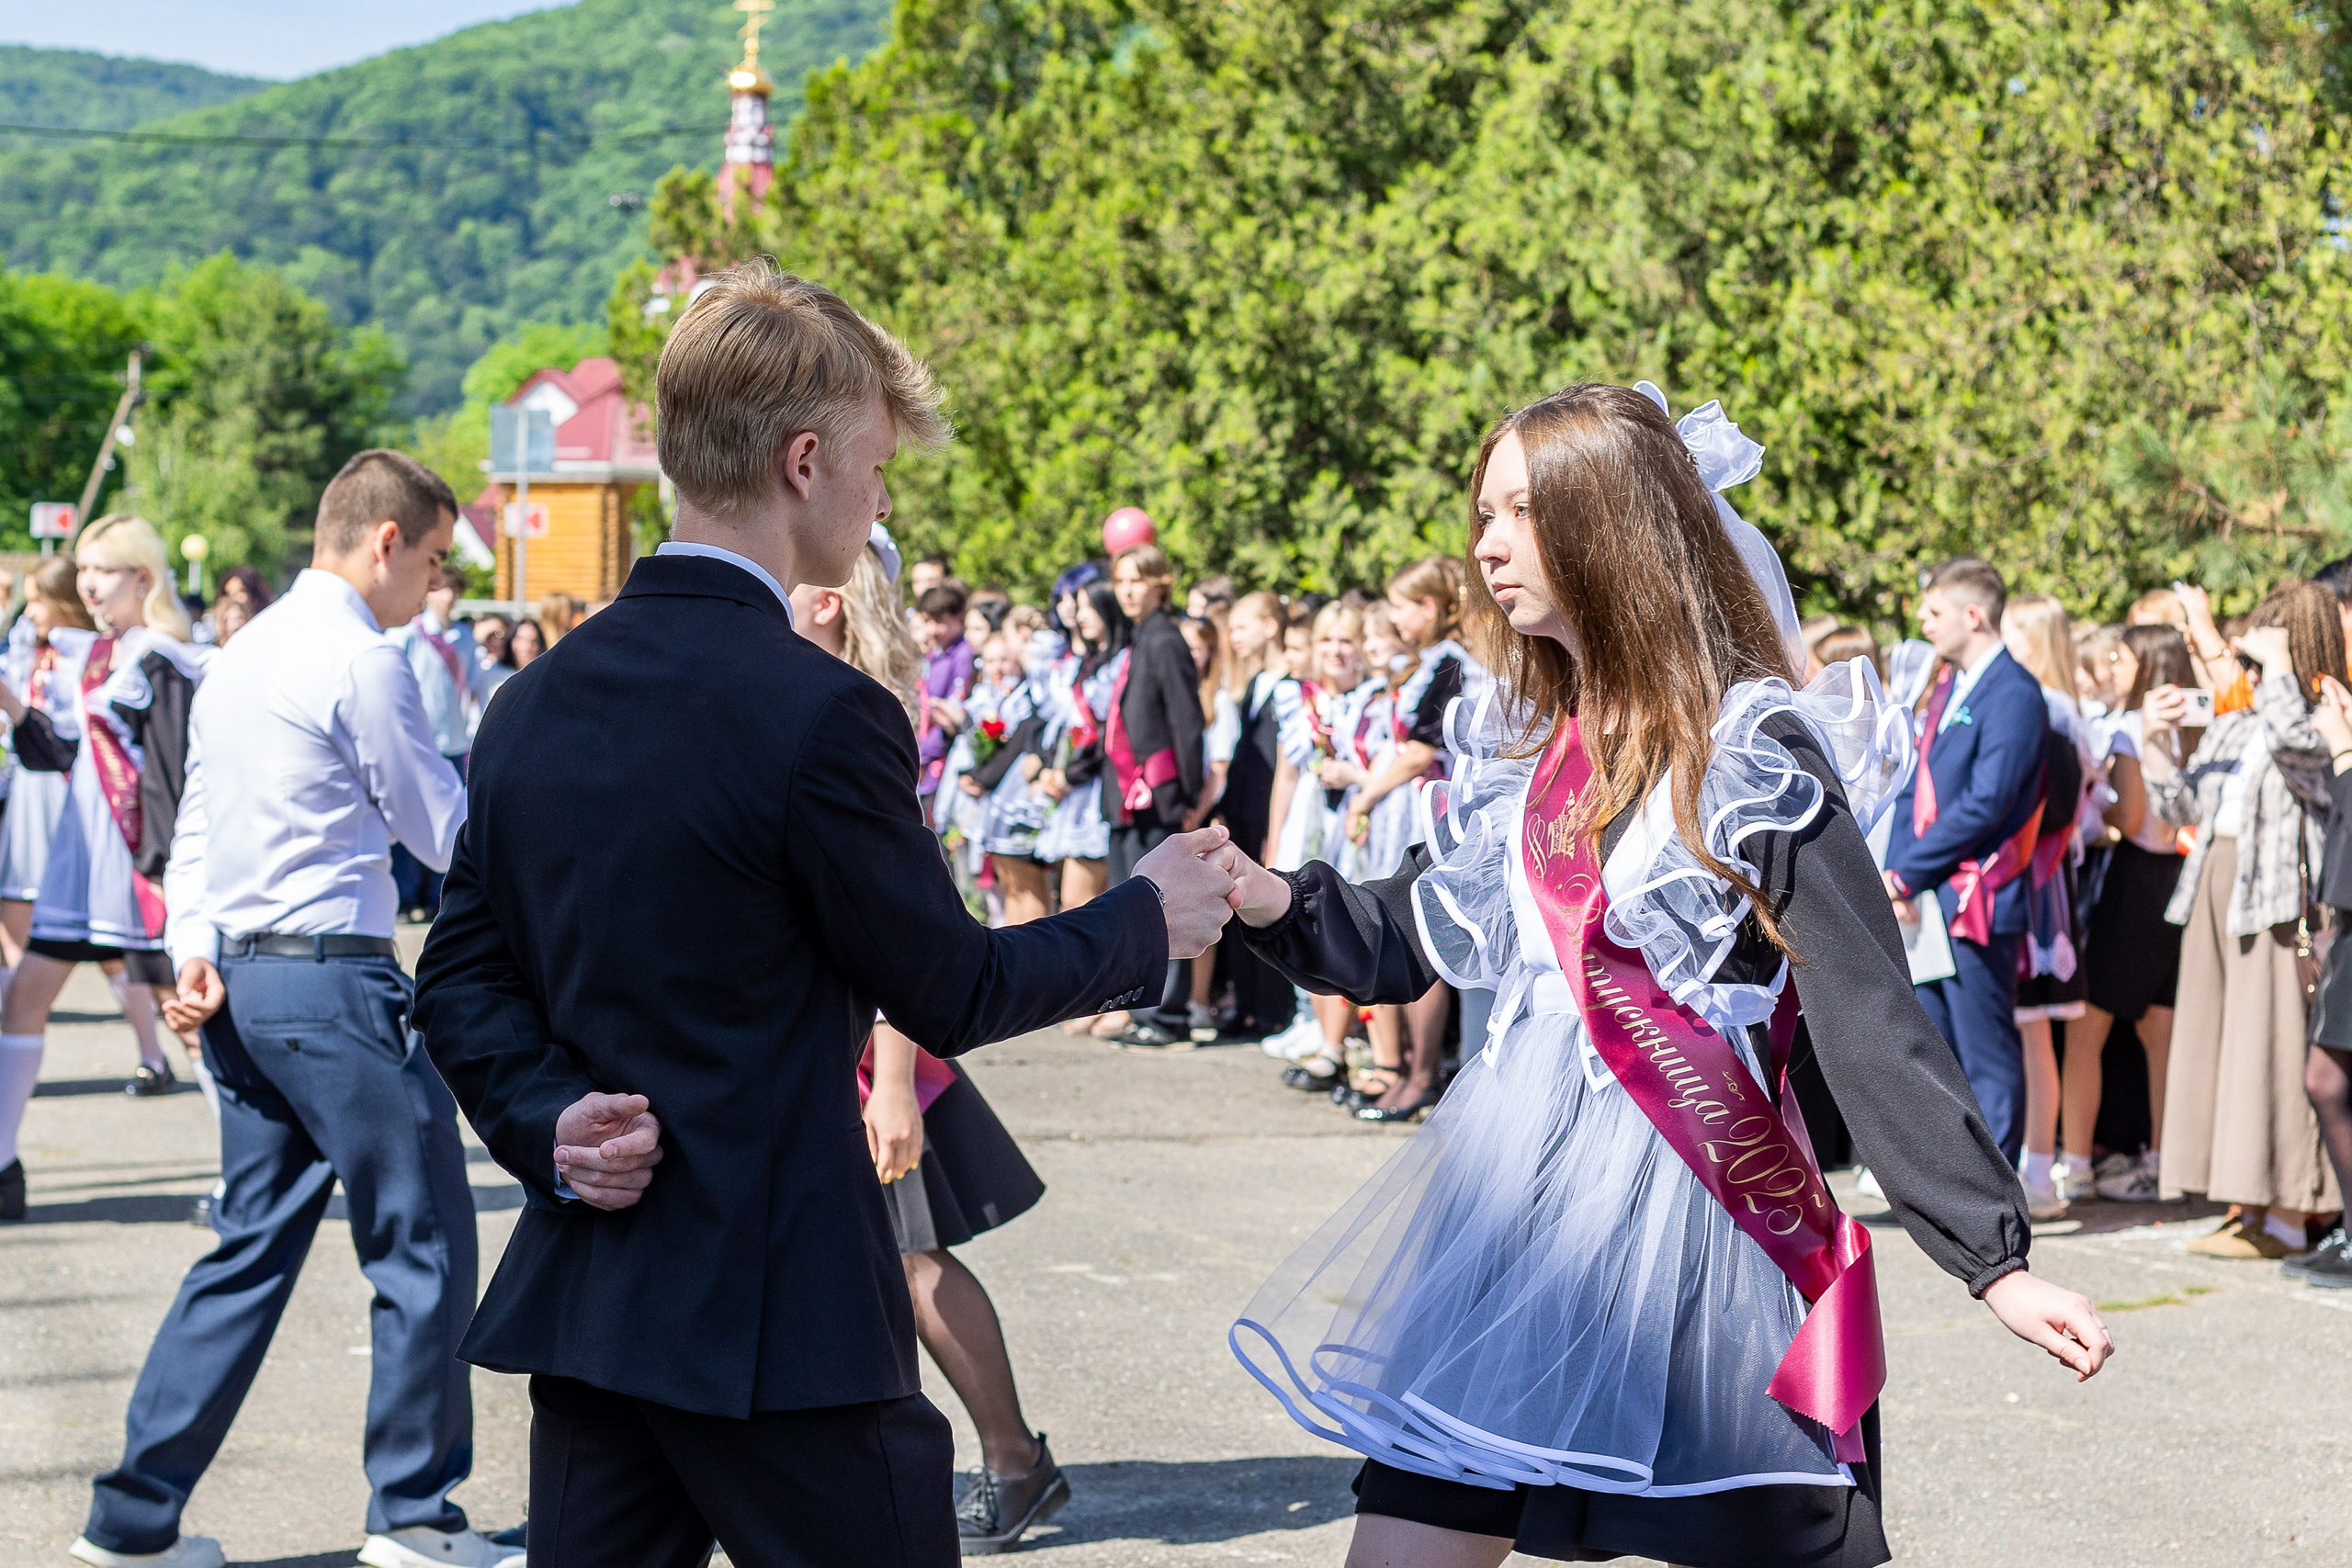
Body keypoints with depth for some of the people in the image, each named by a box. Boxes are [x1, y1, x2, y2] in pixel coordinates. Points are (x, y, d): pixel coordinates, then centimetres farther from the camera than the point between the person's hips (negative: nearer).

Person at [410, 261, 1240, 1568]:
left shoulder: (534, 701, 6)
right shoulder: (820, 714, -16)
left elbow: (463, 978, 9)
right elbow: (951, 992, -7)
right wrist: (1148, 918, 7)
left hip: (585, 1305, 7)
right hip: (782, 1316, -7)